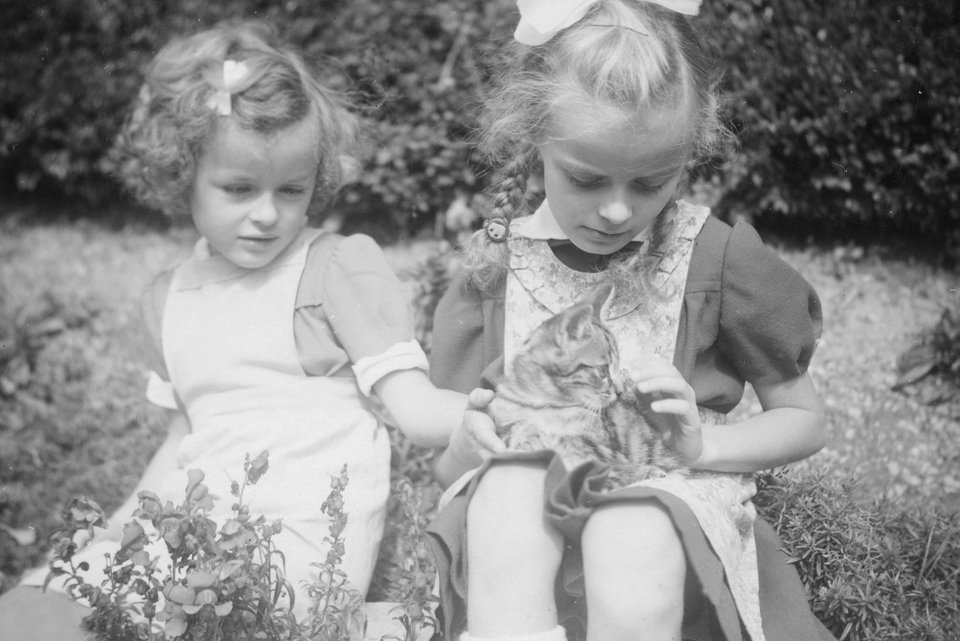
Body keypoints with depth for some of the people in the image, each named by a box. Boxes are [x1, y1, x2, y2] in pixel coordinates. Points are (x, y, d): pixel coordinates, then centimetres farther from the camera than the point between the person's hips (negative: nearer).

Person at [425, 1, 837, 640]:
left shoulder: (719, 257, -4)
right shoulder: (495, 264, 2)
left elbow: (805, 421, 7)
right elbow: (447, 464, 9)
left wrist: (701, 444, -11)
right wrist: (472, 439, -15)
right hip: (521, 493, 2)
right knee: (503, 490, -35)